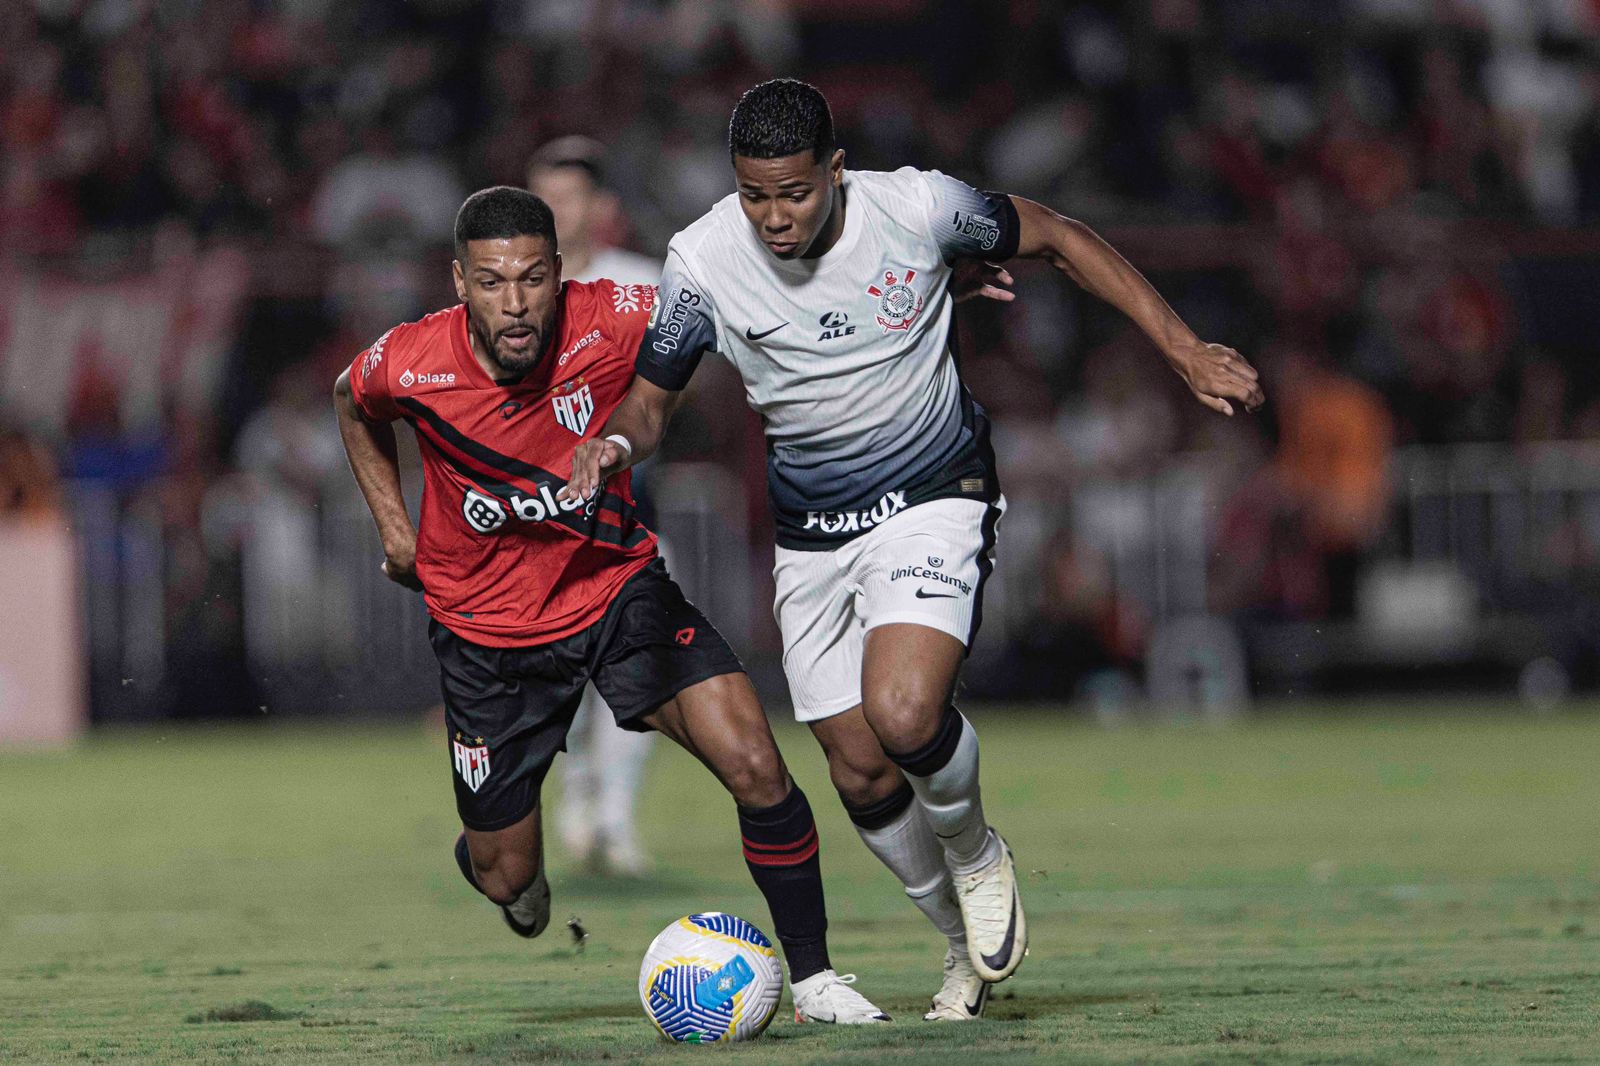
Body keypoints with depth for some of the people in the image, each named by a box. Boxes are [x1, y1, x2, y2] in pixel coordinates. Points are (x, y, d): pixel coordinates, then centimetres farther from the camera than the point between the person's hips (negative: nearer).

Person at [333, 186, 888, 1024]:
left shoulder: (609, 324, -23)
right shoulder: (406, 366, -21)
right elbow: (354, 406, 6)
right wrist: (392, 525, 1)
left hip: (618, 586, 0)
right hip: (487, 628, 0)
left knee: (757, 769, -18)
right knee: (506, 877, 8)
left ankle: (810, 977, 0)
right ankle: (487, 849, 48)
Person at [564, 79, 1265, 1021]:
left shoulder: (918, 208, -18)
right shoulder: (702, 263, -13)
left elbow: (1058, 239, -1)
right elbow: (652, 403, -1)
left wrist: (1183, 348, -5)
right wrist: (616, 446, -25)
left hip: (935, 500, -3)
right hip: (812, 536, 3)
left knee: (902, 714, -26)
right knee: (861, 773, 4)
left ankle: (976, 857, 7)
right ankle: (967, 942, 31)